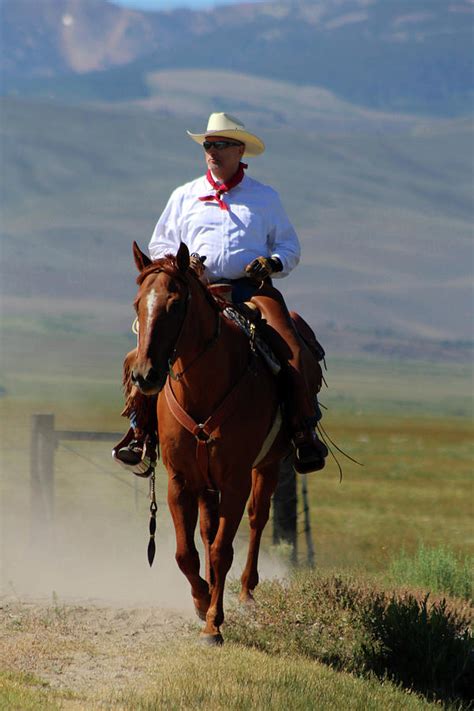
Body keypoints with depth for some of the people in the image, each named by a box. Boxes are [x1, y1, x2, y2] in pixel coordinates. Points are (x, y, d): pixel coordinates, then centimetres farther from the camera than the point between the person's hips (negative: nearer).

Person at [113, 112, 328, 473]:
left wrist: (273, 263, -4)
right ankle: (140, 431, -20)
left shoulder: (265, 196, 17)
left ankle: (305, 434, -21)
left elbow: (290, 247, 19)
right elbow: (159, 245, 21)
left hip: (252, 287, -1)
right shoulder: (185, 195, 19)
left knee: (293, 349, -25)